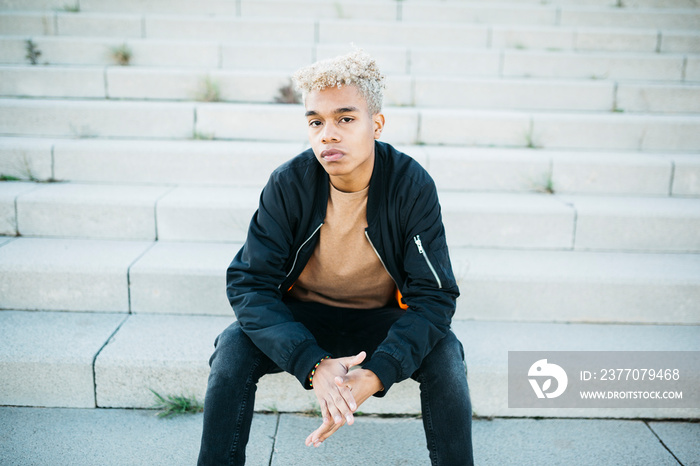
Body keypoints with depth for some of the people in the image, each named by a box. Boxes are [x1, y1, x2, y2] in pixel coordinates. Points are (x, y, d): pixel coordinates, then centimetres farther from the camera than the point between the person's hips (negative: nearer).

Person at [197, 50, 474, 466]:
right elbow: (249, 284, -19)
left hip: (382, 320, 0)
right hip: (301, 318, 1)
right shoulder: (288, 184, -17)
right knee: (234, 346, -25)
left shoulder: (412, 186, -19)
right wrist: (313, 364, -34)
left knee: (444, 352, -27)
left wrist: (376, 374, -36)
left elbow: (434, 295, -19)